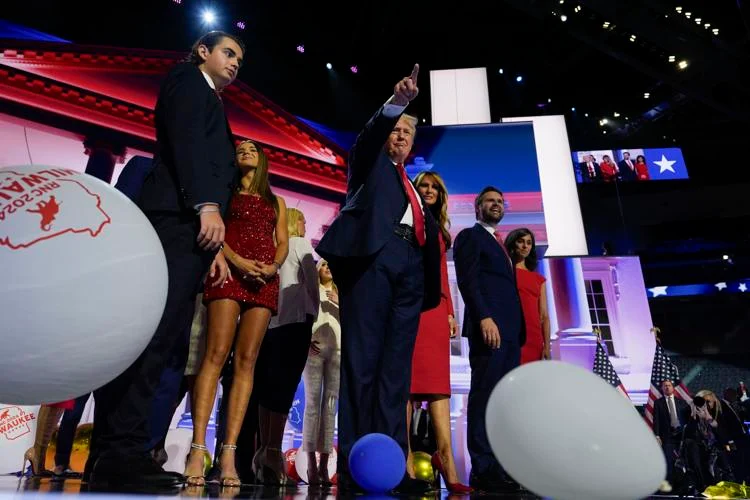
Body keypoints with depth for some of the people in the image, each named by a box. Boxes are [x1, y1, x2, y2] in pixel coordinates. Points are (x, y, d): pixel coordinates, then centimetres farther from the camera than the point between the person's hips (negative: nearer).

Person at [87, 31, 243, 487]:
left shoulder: (211, 105, 34)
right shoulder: (188, 80, 11)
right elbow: (185, 139, -8)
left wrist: (217, 247, 17)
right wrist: (207, 204, -21)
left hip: (194, 228, 9)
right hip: (179, 222, -9)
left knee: (161, 337, 1)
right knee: (155, 333, -16)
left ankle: (113, 451, 2)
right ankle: (122, 449, -13)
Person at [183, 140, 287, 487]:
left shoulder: (276, 202, 25)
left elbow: (283, 243, 14)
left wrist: (273, 266, -7)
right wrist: (237, 260, -15)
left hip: (265, 279, 2)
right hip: (229, 271, -2)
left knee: (246, 362, -6)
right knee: (216, 354, -15)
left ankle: (228, 453, -9)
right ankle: (197, 449, -17)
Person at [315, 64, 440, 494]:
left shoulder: (414, 190, 33)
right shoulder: (371, 165, 21)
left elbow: (429, 234, 23)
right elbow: (369, 137, -2)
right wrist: (395, 103, -18)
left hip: (409, 269, 5)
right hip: (372, 257, -5)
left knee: (396, 368, -1)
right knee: (362, 361, -9)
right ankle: (353, 463, -9)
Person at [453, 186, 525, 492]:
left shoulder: (501, 245, 29)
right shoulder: (470, 236, 6)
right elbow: (467, 280, -9)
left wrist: (518, 330, 13)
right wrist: (484, 317, -22)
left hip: (510, 330, 8)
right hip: (489, 326, -8)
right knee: (484, 397, -10)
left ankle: (501, 466, 7)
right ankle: (483, 470, -8)